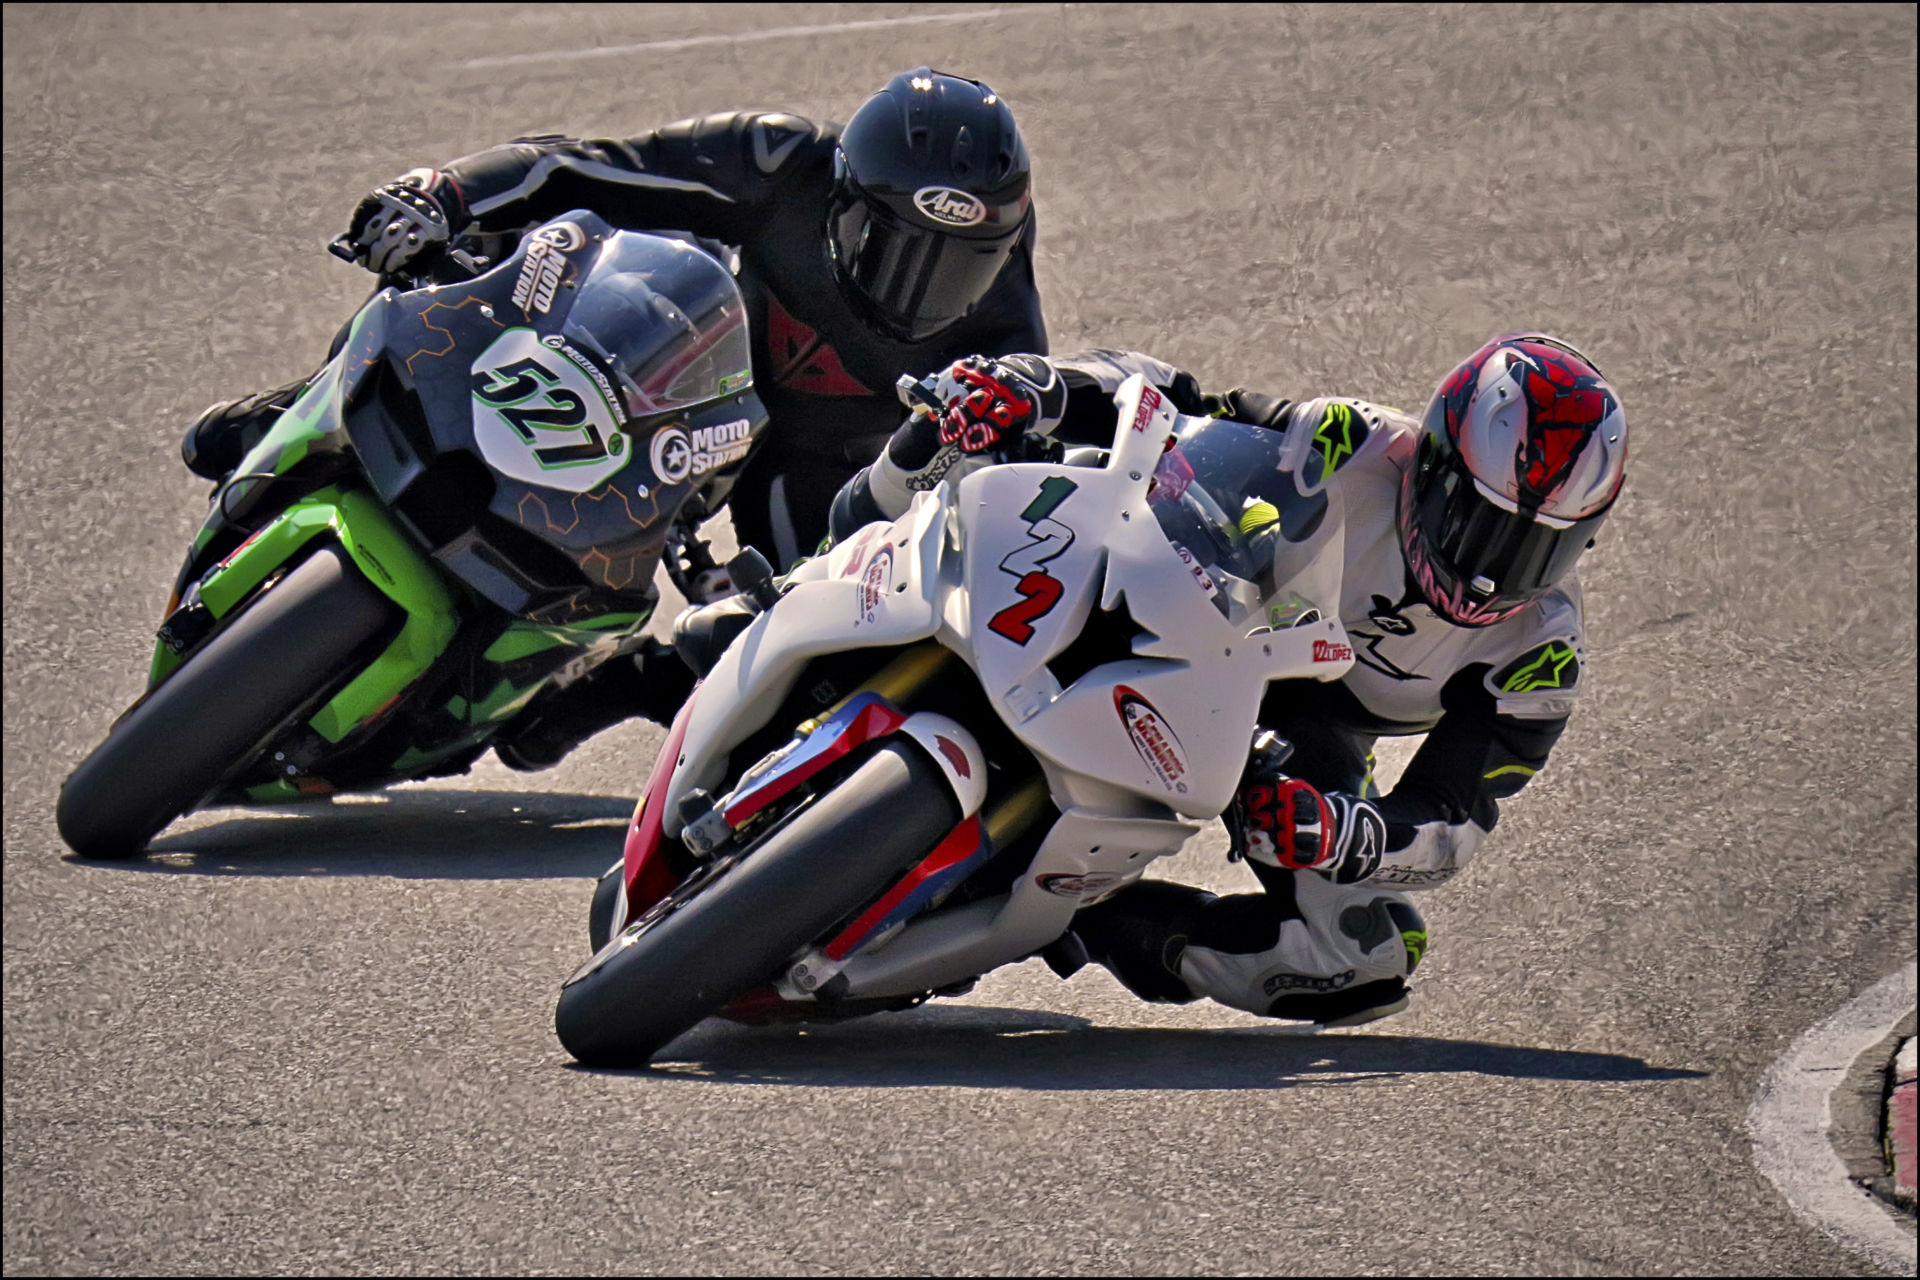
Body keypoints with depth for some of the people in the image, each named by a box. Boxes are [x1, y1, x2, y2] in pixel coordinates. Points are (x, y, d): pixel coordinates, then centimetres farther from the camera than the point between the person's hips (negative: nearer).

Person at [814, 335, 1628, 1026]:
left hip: (1304, 749, 3)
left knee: (1370, 967, -17)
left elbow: (1452, 826, -23)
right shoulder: (1352, 455, -28)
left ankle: (1108, 920, -3)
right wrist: (1026, 385, -43)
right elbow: (1157, 403, -24)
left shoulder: (1538, 657, -22)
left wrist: (1334, 833, -45)